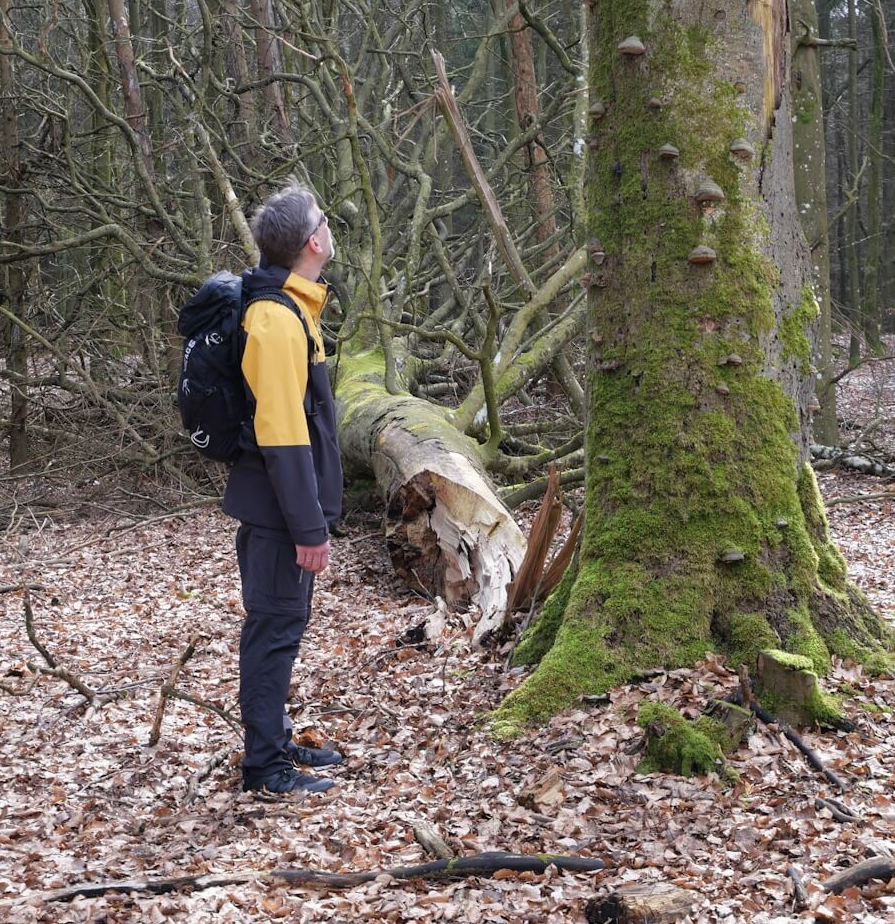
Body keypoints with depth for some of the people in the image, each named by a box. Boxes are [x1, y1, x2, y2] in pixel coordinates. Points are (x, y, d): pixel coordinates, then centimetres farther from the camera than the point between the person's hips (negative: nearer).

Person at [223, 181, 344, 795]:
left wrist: (314, 515, 20)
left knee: (283, 623, 18)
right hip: (279, 511, -10)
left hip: (276, 509, 10)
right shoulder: (277, 320, -21)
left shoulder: (289, 310, 12)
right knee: (276, 627, -2)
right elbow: (282, 437, -24)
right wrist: (310, 528, -22)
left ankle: (276, 740, 31)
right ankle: (265, 766, 7)